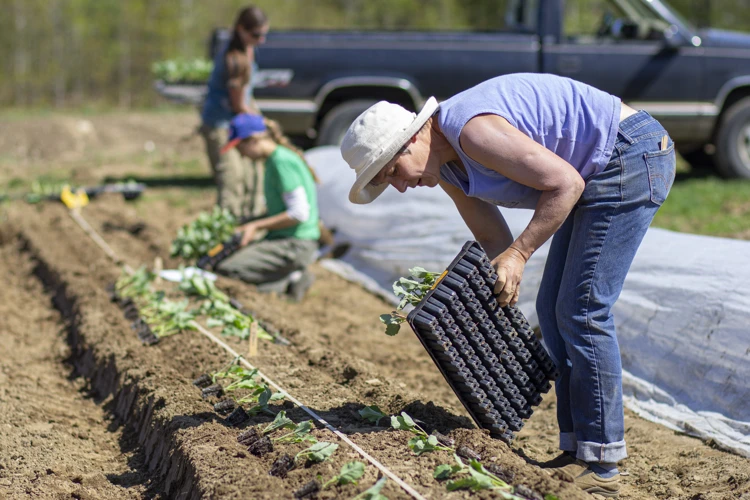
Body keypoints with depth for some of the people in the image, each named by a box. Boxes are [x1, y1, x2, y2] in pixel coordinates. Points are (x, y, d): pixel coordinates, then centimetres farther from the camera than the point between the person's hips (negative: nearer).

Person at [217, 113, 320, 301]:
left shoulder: (282, 162, -16)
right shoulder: (273, 160, 14)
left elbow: (299, 213, -20)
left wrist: (256, 226, -13)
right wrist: (248, 225, 10)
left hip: (295, 245, -10)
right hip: (281, 239, 10)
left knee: (226, 271, -17)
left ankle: (288, 280, -8)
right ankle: (291, 276, 4)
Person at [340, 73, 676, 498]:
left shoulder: (471, 130, -25)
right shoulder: (447, 168, 6)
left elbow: (565, 183, -24)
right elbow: (494, 240, 14)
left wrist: (518, 255, -20)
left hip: (631, 156, -10)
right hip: (597, 172, 10)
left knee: (582, 312, -11)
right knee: (554, 310, 9)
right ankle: (578, 449, 15)